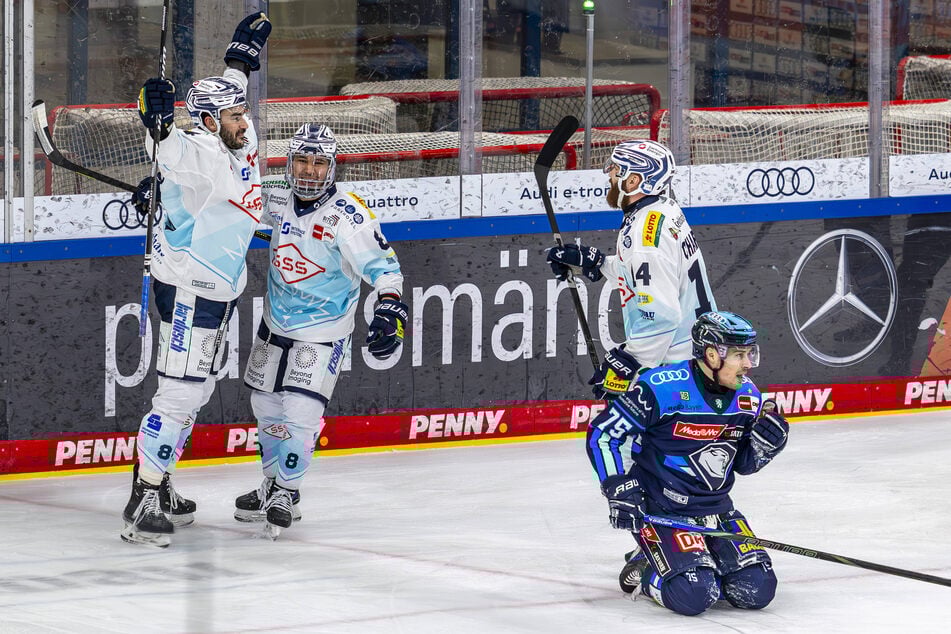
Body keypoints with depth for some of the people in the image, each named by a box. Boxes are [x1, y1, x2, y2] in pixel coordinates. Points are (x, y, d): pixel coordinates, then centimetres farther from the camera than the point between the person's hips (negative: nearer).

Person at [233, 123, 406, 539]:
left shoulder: (347, 215, -24)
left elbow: (383, 267, -26)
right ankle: (274, 484, 38)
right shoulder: (274, 199, -7)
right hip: (275, 322, 6)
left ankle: (287, 493, 9)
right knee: (266, 407, 17)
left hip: (322, 333, -6)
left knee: (300, 414, -12)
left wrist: (389, 313, -41)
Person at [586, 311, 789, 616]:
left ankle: (699, 560, 18)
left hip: (716, 509, 6)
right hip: (660, 508, -6)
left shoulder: (748, 397, 2)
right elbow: (603, 433, -12)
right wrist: (620, 490, -16)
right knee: (692, 595, -26)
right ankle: (644, 570, 7)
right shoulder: (662, 387, -18)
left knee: (756, 590, -10)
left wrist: (767, 442, -8)